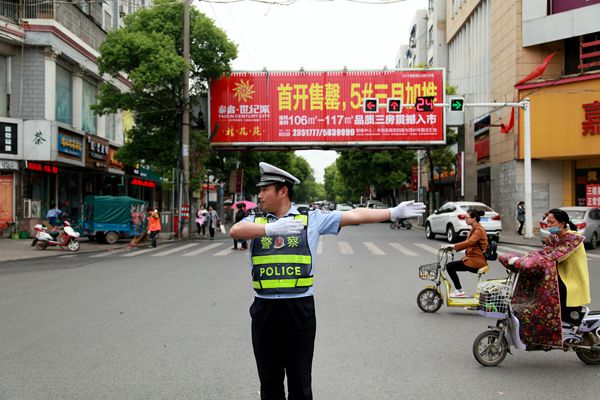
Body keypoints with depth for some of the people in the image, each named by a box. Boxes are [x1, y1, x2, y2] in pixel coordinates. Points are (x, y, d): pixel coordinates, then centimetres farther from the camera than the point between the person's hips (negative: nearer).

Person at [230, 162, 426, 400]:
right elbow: (235, 231, -15)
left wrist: (394, 213, -6)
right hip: (264, 308, 2)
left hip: (299, 308, -2)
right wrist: (271, 228, -31)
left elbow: (354, 216, -1)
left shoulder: (311, 219, 4)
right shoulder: (255, 221, 6)